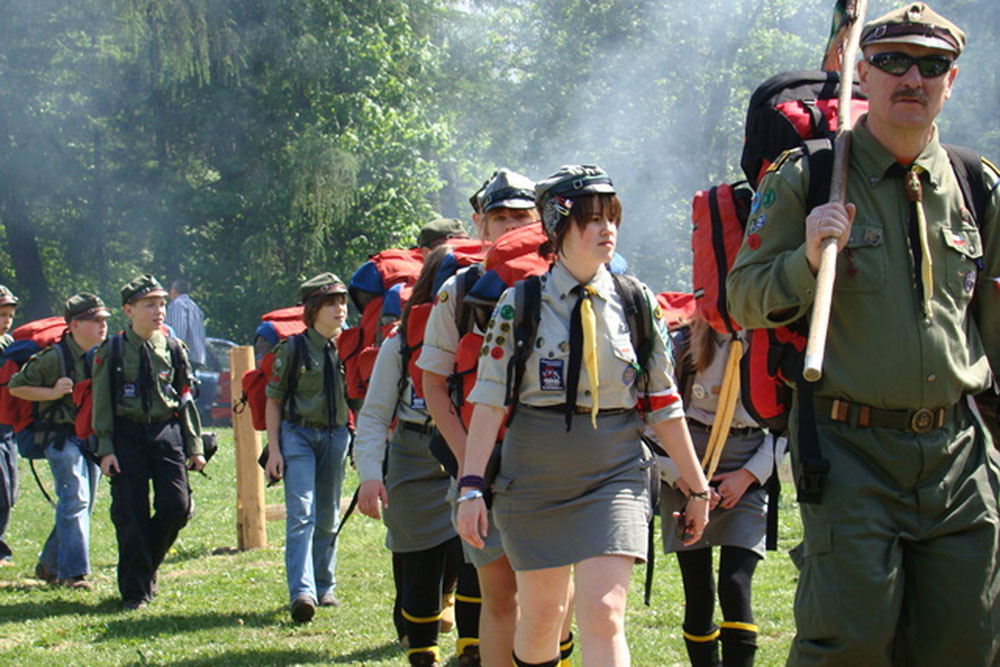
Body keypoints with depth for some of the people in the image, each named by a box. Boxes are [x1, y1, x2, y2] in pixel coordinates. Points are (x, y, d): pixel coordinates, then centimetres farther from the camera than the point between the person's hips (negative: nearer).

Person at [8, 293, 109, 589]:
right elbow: (16, 387, -6)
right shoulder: (54, 357, -12)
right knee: (75, 499, -16)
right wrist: (52, 393, -17)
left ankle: (49, 565, 24)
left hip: (92, 437, 7)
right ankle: (74, 572, -16)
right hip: (62, 436, -7)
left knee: (83, 505, 10)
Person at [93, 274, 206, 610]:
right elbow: (102, 403, 0)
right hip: (127, 435, -3)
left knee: (176, 506, -6)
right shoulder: (111, 351, 0)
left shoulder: (173, 349, 8)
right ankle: (135, 589, 6)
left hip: (166, 432, 3)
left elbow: (185, 400, 12)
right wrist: (105, 449, -7)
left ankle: (147, 566, 19)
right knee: (131, 514, -3)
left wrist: (194, 446, 8)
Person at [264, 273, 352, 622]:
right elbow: (274, 401, 0)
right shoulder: (293, 349, -3)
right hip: (298, 434, -4)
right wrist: (274, 449, -7)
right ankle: (301, 592, -23)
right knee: (301, 514, -14)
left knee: (328, 517, 10)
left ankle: (324, 587, 22)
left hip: (336, 437, 4)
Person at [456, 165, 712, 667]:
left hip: (614, 478, 0)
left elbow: (664, 406, 7)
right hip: (535, 479, 0)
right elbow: (489, 399, -6)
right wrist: (470, 486, -13)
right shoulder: (519, 305, -2)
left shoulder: (638, 305, 2)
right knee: (541, 614, 11)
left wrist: (697, 488, 10)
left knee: (603, 616, -12)